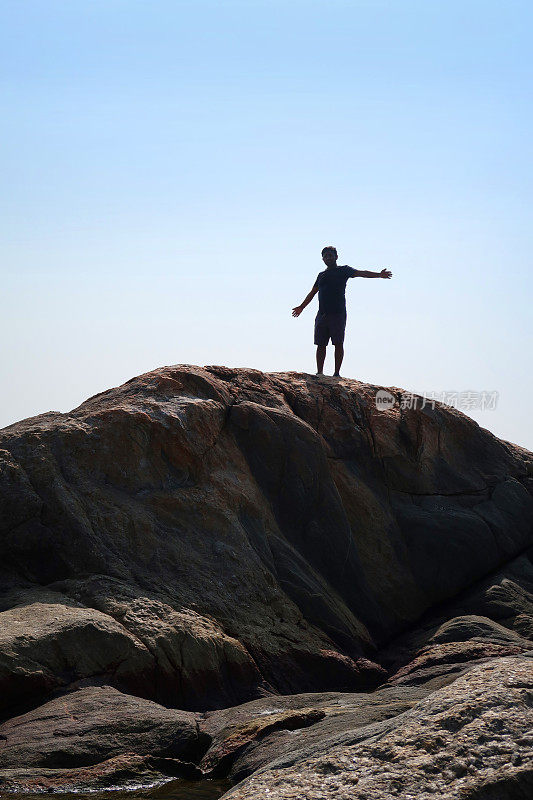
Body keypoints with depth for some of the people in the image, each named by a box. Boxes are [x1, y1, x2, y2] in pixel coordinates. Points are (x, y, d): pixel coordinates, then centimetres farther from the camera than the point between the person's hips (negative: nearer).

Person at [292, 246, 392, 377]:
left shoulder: (343, 271, 7)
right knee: (321, 345, 2)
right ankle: (319, 373, 6)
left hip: (338, 314, -5)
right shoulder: (321, 275, 21)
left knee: (338, 344, -7)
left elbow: (361, 273, -5)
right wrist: (301, 307, 43)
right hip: (322, 314, 5)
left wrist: (379, 275, -18)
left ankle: (337, 373, -6)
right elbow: (312, 293, 34)